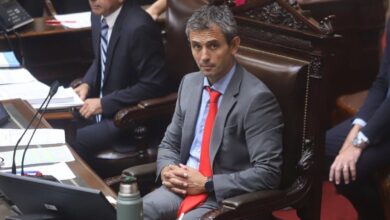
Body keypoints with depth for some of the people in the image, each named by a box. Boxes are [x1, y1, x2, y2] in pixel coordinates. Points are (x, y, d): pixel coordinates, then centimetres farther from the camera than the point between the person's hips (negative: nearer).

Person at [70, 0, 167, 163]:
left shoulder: (139, 27, -24)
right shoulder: (99, 16, 1)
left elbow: (152, 86, -21)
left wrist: (104, 103, -20)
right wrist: (87, 84, -1)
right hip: (100, 106, 8)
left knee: (69, 144, -23)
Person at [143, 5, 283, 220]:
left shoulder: (257, 98, -15)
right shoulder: (189, 83, 7)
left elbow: (268, 173, -18)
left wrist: (206, 184, -17)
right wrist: (167, 169, -6)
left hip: (225, 199, -5)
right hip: (184, 186, 6)